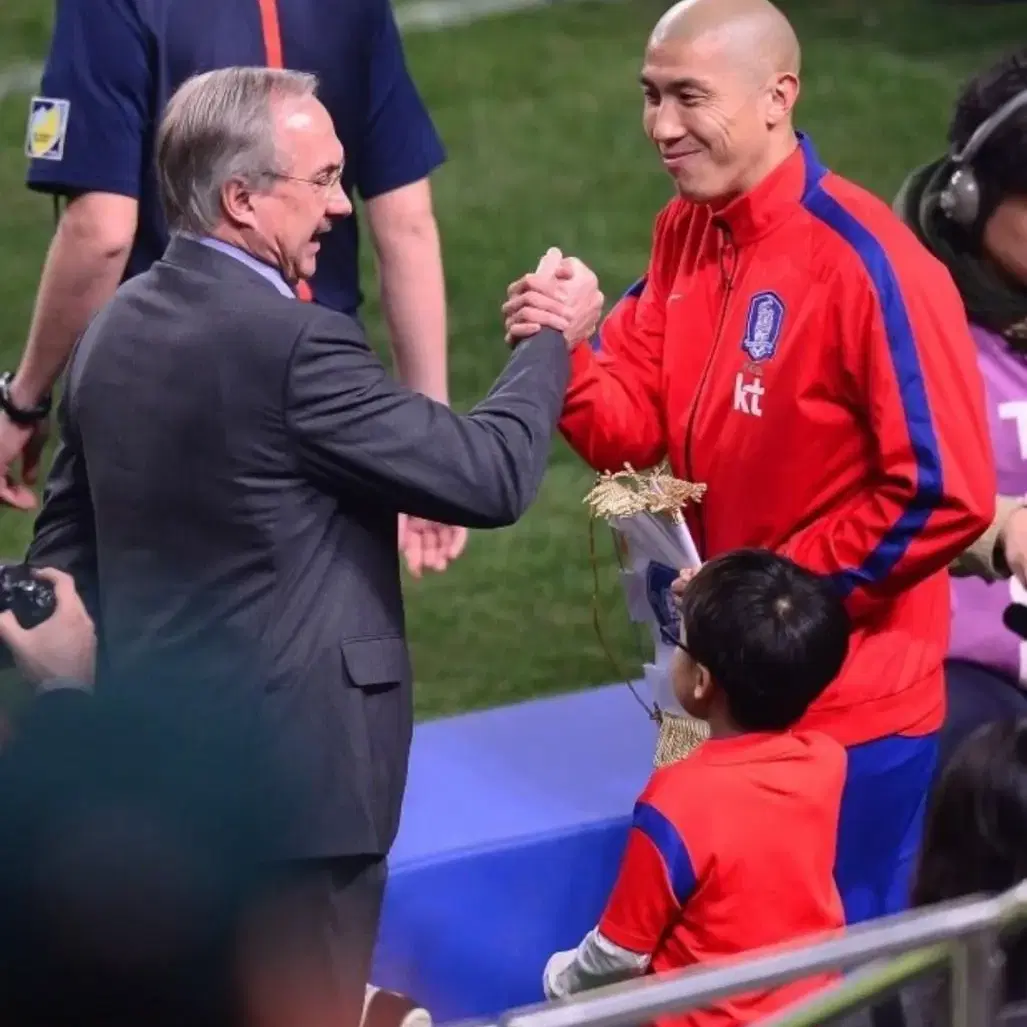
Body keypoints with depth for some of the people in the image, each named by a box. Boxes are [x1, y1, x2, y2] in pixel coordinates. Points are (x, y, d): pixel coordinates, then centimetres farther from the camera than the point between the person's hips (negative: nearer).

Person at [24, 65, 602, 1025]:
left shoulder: (115, 327, 6)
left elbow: (62, 546, 14)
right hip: (293, 767, -9)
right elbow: (490, 475, -17)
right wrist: (552, 339, -1)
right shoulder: (292, 346, -21)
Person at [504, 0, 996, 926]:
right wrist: (563, 353, -18)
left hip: (849, 709, -8)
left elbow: (946, 495, -24)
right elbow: (637, 433, 2)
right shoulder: (684, 232, 3)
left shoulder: (868, 266, -23)